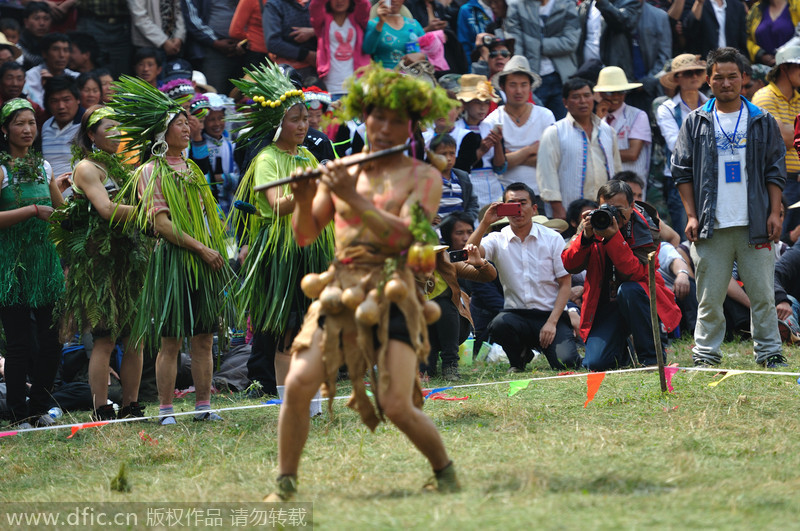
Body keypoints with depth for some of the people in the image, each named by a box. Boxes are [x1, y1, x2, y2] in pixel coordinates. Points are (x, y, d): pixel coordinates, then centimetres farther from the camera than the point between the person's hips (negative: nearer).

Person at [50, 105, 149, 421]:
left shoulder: (121, 166, 20)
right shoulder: (87, 167, -4)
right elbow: (106, 209, -16)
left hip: (129, 256, 8)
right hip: (100, 259, -8)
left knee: (134, 338, 4)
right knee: (105, 339, -9)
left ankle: (131, 407, 8)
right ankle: (101, 412, -7)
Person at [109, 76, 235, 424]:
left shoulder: (191, 169, 19)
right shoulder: (152, 171, -4)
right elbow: (161, 223, -13)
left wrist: (216, 248, 12)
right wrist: (201, 248, -17)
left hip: (205, 262, 7)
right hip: (173, 261, -7)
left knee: (204, 339, 6)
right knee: (171, 340, -7)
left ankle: (203, 406, 10)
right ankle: (165, 411, -3)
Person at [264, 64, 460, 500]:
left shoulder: (423, 178, 5)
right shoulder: (340, 170, 14)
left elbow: (402, 236, -12)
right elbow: (305, 235, 12)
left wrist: (354, 200, -20)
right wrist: (305, 202, -9)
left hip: (390, 295, -3)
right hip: (339, 290, 3)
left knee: (398, 407, -13)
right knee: (298, 383, -15)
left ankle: (445, 473, 12)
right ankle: (285, 484, -3)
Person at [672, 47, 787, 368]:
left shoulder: (763, 122, 8)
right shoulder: (695, 123, 7)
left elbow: (776, 171, 10)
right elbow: (682, 171, 7)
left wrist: (775, 213, 0)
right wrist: (691, 216, 0)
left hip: (754, 224, 0)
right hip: (711, 227, 0)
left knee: (762, 293, 2)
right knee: (709, 296, 2)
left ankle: (769, 351, 10)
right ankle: (706, 354, 9)